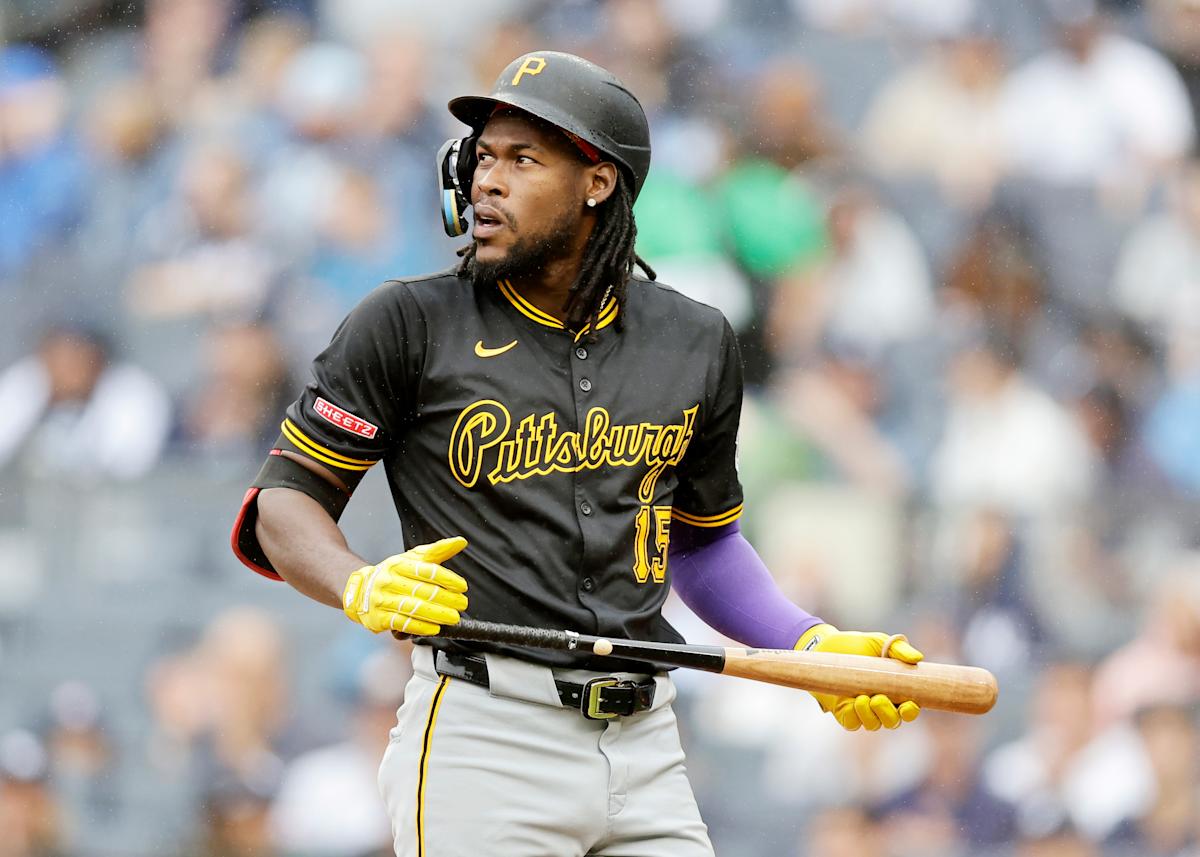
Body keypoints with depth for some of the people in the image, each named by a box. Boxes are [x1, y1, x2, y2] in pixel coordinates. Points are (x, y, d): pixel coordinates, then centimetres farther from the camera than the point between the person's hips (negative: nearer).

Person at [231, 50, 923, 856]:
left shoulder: (695, 343, 12)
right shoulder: (410, 324, 0)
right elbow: (286, 499, 2)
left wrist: (813, 644, 10)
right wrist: (362, 585, -19)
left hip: (645, 744, 4)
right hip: (480, 736, -4)